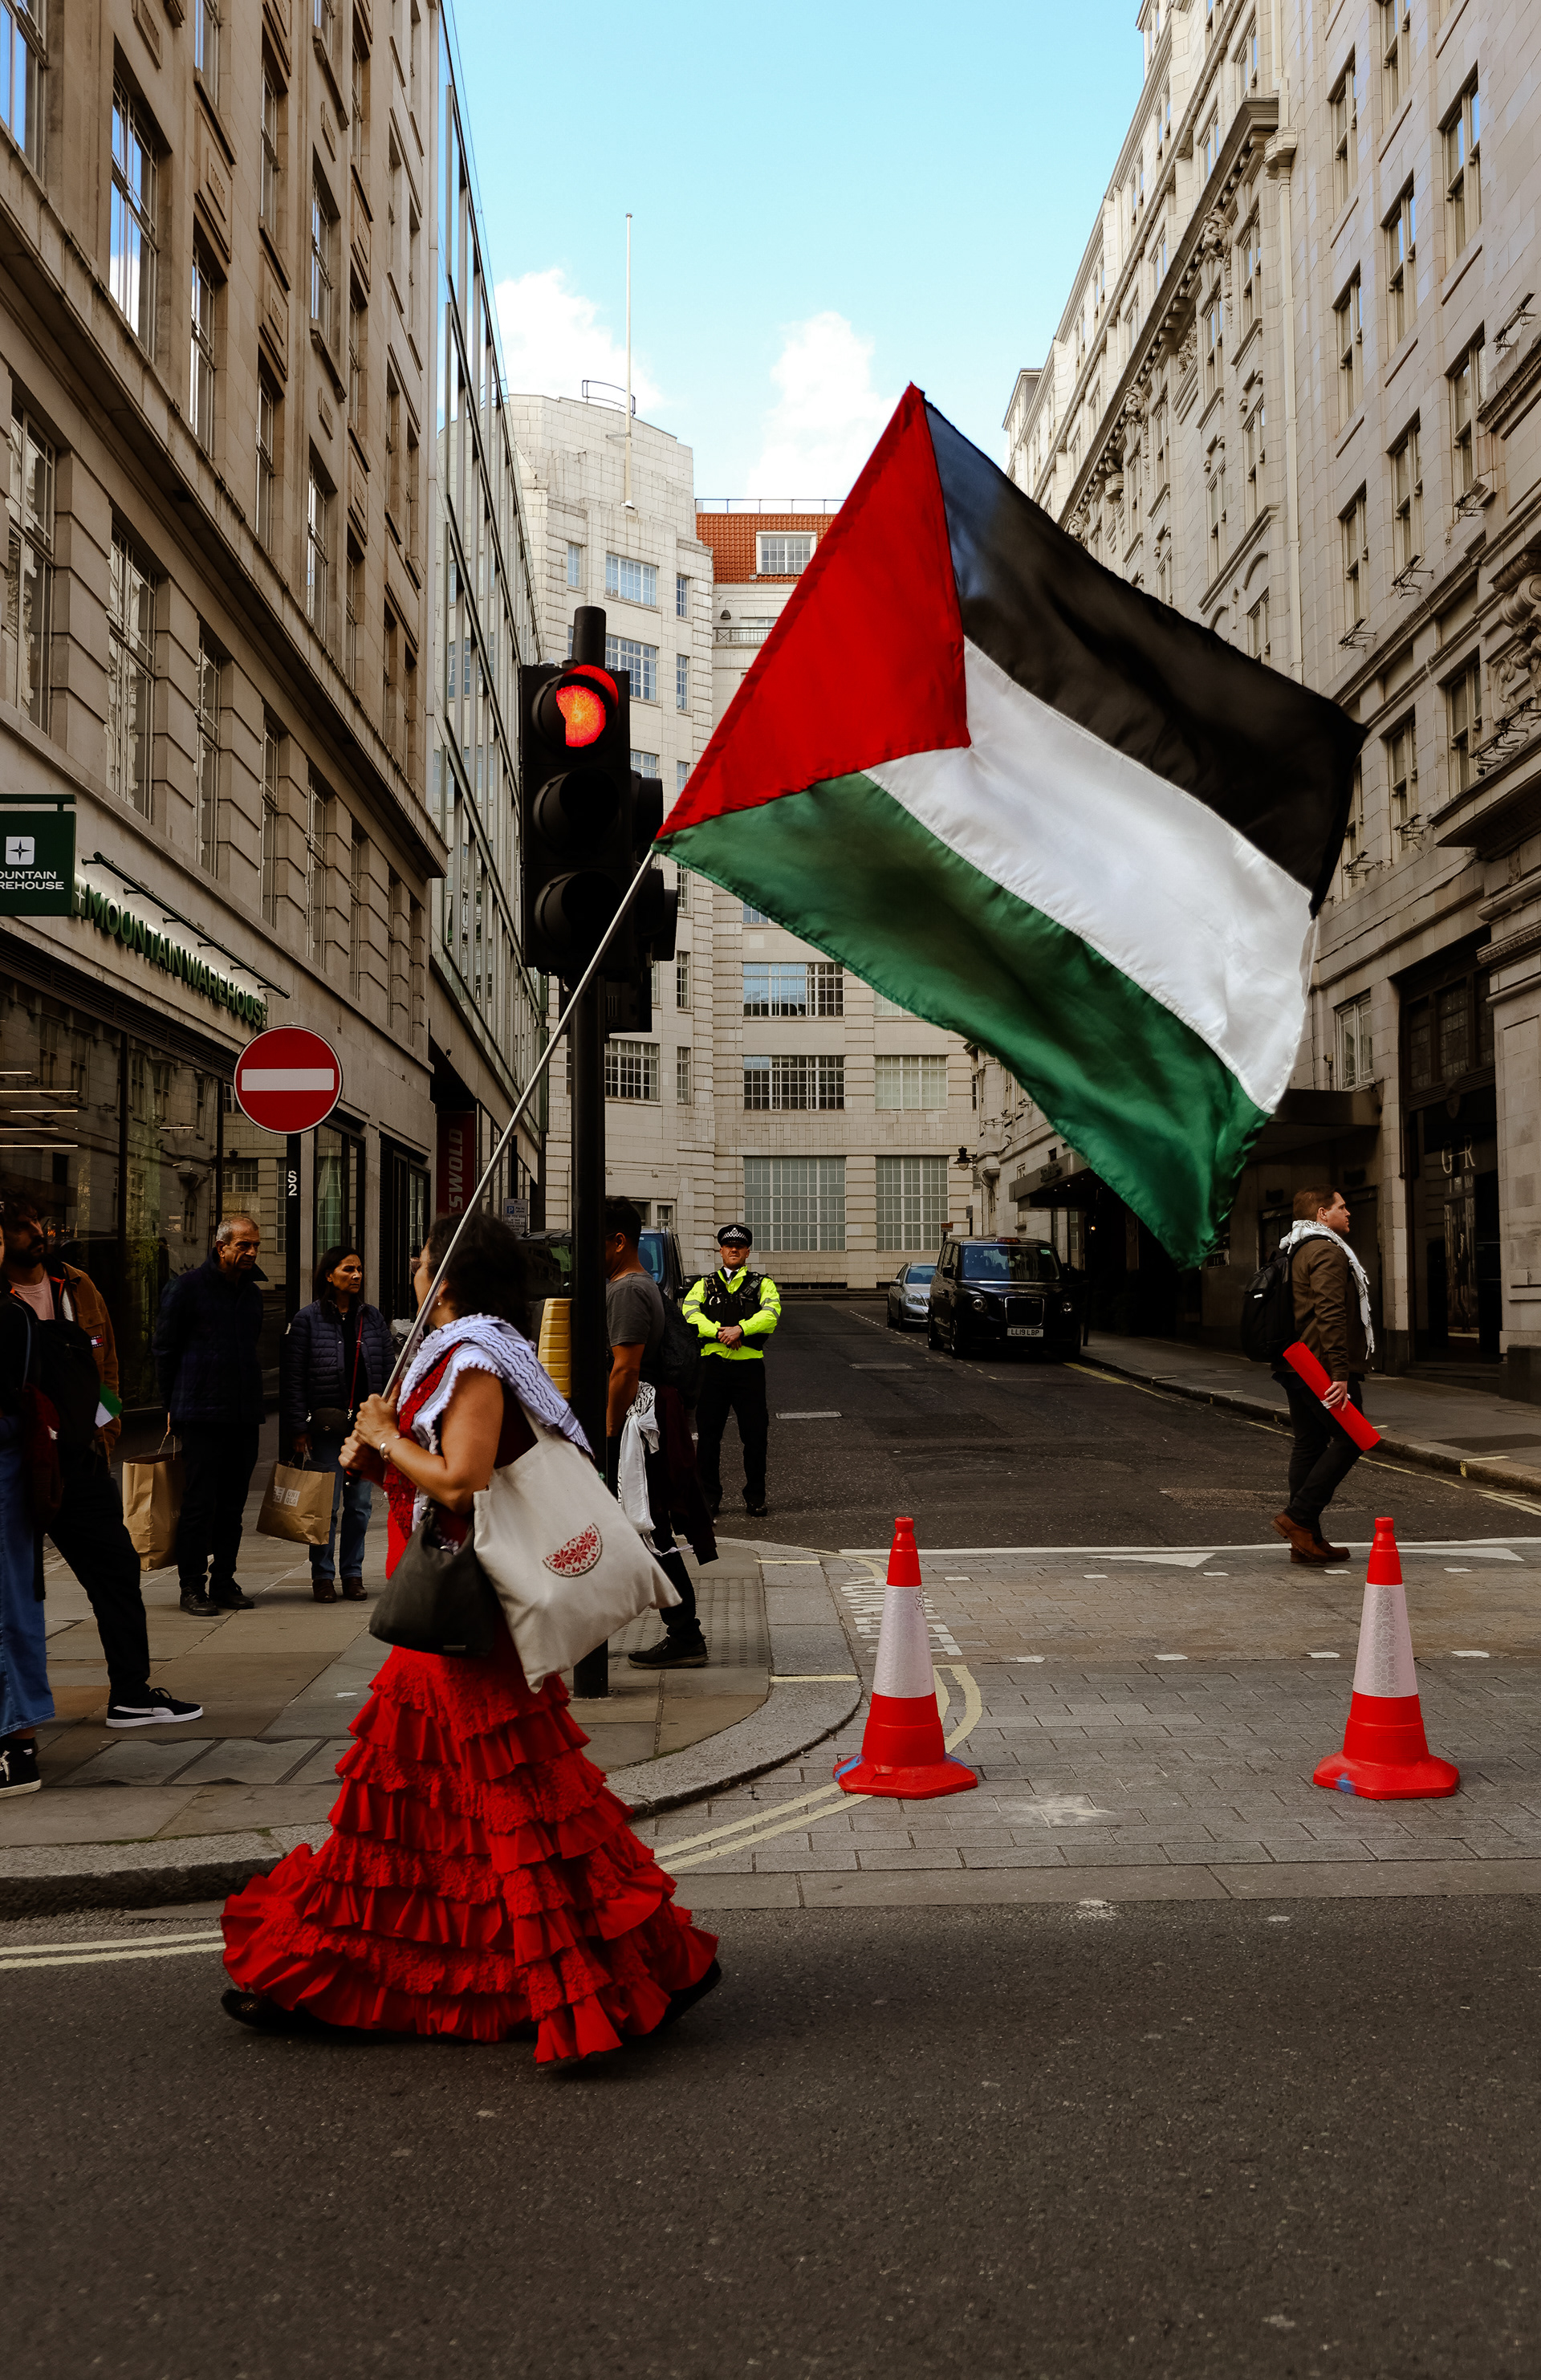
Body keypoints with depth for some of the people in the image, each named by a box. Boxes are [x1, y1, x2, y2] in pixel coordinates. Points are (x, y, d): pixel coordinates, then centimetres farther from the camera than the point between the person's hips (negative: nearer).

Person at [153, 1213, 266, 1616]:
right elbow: (165, 1351, 0)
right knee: (200, 1503, -4)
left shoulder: (252, 1292, 15)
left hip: (245, 1415, 6)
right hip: (201, 1415, -6)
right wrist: (172, 1407, -1)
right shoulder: (186, 1287, -3)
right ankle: (192, 1586, 3)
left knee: (232, 1505, 9)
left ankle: (224, 1582, 17)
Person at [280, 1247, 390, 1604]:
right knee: (326, 1504, -1)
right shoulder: (308, 1319, -2)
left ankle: (353, 1575, 17)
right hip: (326, 1426, -3)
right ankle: (322, 1576, 12)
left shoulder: (373, 1317, 10)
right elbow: (292, 1377, -4)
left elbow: (387, 1370, 12)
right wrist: (297, 1429, -9)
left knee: (360, 1503, 7)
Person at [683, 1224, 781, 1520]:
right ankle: (710, 1496, 12)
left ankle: (755, 1496, 10)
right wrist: (719, 1332, -18)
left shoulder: (762, 1284, 12)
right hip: (712, 1365, 1)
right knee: (709, 1434, 3)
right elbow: (690, 1314, -3)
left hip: (749, 1365, -1)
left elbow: (771, 1314, -7)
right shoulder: (704, 1285, 15)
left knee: (755, 1435, 0)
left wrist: (741, 1329, -22)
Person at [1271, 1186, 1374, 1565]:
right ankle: (1299, 1516, -9)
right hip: (1323, 1367, -10)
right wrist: (1340, 1372, -26)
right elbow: (1330, 1314, -23)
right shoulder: (1327, 1251, -13)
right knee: (1349, 1439, -5)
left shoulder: (1297, 1251, 21)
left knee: (1308, 1445, 9)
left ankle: (1306, 1540, 11)